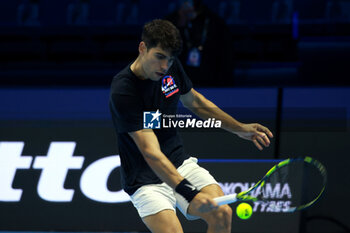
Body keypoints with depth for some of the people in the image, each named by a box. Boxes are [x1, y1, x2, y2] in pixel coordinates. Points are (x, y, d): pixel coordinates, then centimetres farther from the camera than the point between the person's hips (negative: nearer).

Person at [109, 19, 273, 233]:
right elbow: (151, 153, -31)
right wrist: (189, 192, -41)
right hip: (146, 181, -6)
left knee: (222, 214, -16)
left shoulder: (171, 66, -2)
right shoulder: (123, 91, -24)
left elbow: (195, 102, 20)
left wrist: (240, 129, 16)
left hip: (180, 164, 6)